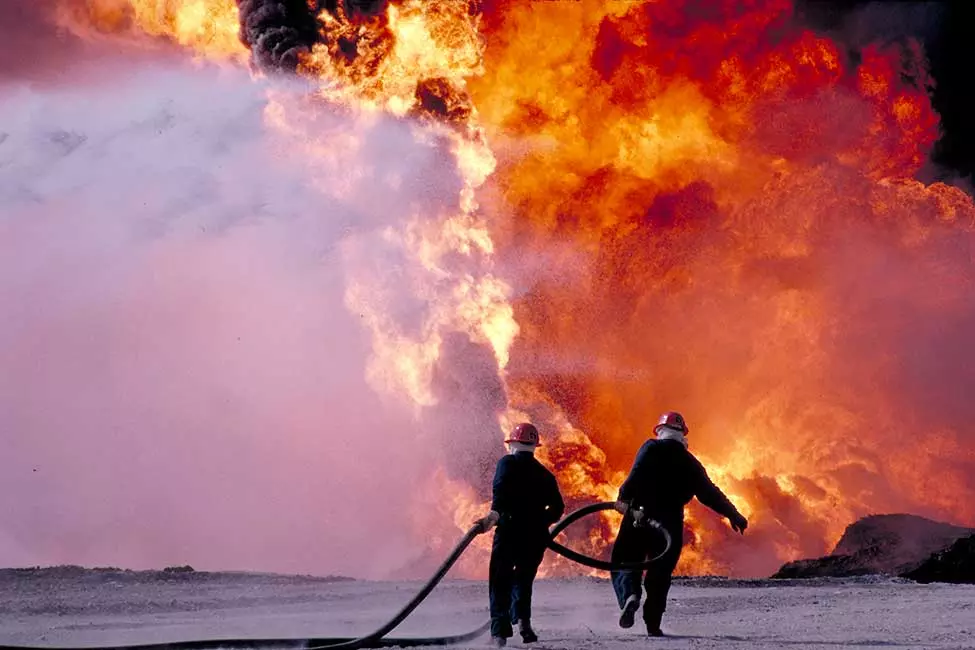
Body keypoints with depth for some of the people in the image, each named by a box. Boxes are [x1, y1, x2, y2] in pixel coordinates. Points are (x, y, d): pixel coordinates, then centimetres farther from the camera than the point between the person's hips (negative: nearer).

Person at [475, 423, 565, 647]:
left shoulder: (507, 464, 2)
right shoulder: (545, 475, 15)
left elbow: (501, 492, -17)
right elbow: (557, 508, 11)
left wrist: (495, 514, -29)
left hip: (509, 530, -4)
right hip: (536, 536, 4)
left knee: (500, 581, 1)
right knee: (523, 579, 18)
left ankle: (500, 630, -12)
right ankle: (522, 618, -5)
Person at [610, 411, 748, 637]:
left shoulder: (651, 449, 3)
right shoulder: (690, 463, 12)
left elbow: (636, 474, -15)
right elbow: (709, 493, 12)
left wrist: (624, 498, -21)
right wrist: (733, 515, 20)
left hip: (638, 518, -2)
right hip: (671, 524, 3)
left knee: (624, 564, 8)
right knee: (660, 574, 15)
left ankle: (629, 595, -23)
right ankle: (653, 623, 10)